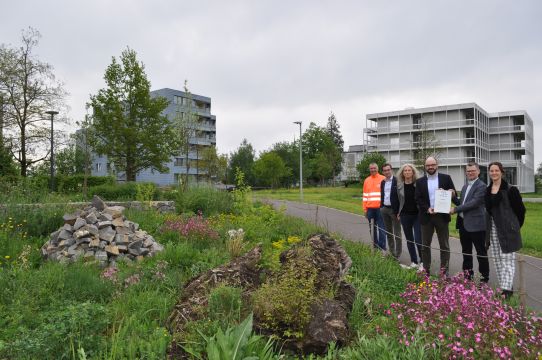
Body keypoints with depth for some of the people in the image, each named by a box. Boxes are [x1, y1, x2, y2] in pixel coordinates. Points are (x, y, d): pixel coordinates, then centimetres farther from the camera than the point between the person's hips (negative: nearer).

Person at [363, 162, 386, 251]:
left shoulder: (383, 179, 1)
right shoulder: (367, 180, 12)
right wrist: (365, 208, 10)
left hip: (380, 207, -4)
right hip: (370, 208, 4)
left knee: (381, 228, -5)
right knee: (373, 228, 8)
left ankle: (382, 247, -3)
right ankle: (375, 246, 15)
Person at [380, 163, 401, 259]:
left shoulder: (397, 181, -11)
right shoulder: (383, 182, 10)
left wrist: (399, 211, -16)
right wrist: (381, 207, 10)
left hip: (394, 209, -7)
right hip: (384, 209, 7)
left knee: (397, 233, 0)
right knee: (388, 232, 15)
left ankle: (397, 254, 4)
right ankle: (391, 252, 27)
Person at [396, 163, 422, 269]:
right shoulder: (399, 185, 3)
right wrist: (398, 213, 12)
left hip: (417, 214, -3)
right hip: (405, 215, 3)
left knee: (418, 239, -9)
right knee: (409, 239, 10)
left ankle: (422, 260, 9)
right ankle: (413, 261, 21)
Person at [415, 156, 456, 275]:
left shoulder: (446, 178, 2)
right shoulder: (420, 181, 5)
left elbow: (453, 194, 2)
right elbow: (418, 199, 0)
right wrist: (427, 209, -15)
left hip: (441, 215, -1)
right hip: (426, 216, 1)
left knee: (444, 245, 5)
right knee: (425, 245, 9)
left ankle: (444, 270, 12)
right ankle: (426, 269, 19)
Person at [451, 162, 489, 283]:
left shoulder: (481, 186, -11)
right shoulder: (465, 186, 16)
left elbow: (474, 203, -20)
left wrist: (455, 209, -18)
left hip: (476, 224, -8)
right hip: (463, 223, 8)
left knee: (481, 252, 3)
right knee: (466, 251, 16)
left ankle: (485, 276, 13)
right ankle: (468, 273, 27)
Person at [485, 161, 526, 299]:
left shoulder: (510, 189, -9)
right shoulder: (488, 190, 8)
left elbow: (520, 209, -4)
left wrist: (515, 225, 4)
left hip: (507, 229, -6)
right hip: (493, 228, 6)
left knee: (507, 259, -7)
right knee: (497, 260, 10)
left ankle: (507, 289, -8)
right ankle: (503, 288, 19)